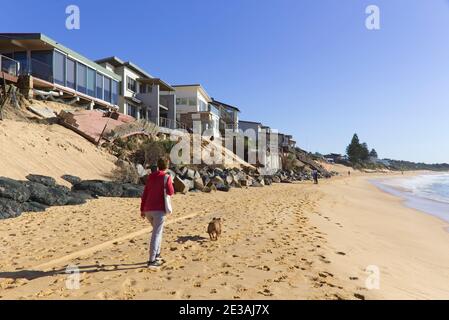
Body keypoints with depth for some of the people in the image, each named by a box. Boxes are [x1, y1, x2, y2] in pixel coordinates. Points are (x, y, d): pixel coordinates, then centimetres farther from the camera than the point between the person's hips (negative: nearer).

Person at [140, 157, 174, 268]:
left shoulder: (150, 177, 13)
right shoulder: (166, 177, -5)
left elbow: (144, 194, 12)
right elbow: (170, 192, -11)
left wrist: (142, 209, 16)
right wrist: (170, 184, 9)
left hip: (148, 210, 7)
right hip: (159, 209, -6)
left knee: (158, 231, 24)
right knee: (156, 234, -4)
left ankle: (157, 255, 26)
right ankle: (151, 261, -6)